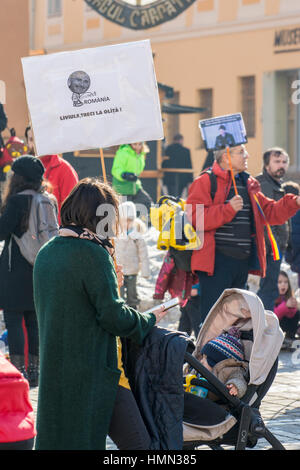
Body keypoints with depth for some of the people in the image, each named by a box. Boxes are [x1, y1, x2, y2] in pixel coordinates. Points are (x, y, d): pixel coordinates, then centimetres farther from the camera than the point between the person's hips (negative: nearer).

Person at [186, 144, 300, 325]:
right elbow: (195, 217, -17)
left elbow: (270, 212, 20)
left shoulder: (249, 184, 16)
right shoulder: (205, 182, -6)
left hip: (243, 261, 8)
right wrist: (228, 209, -23)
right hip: (217, 261, -8)